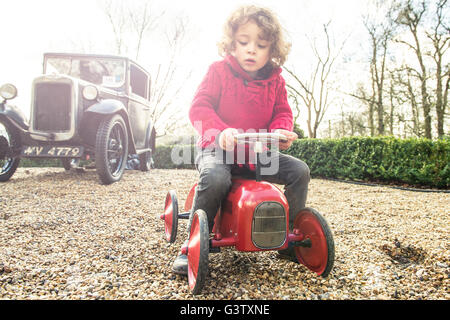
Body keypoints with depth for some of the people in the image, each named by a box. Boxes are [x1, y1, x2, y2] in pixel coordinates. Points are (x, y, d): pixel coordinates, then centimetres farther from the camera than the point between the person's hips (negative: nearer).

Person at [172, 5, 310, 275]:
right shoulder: (219, 71, -2)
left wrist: (280, 131, -17)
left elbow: (282, 112, 9)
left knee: (300, 170, -13)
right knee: (215, 178, -37)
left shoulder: (275, 80, 9)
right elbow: (199, 107, -11)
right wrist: (221, 131, -32)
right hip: (220, 147, -4)